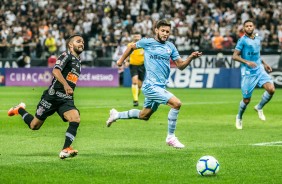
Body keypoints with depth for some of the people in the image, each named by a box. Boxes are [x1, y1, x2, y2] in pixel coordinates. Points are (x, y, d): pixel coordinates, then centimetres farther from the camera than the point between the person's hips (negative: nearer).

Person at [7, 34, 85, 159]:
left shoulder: (78, 61, 18)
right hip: (53, 96, -6)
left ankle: (65, 150, -24)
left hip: (66, 100, 6)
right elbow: (55, 71, -26)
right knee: (34, 125, 5)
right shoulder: (66, 56, -8)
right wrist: (65, 85, -39)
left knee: (76, 119, -24)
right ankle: (20, 110, 36)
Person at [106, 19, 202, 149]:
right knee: (176, 103, -22)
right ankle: (170, 137, -11)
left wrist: (191, 57, -9)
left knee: (144, 116, 21)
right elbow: (132, 46, 15)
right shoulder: (147, 42, -3)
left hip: (161, 87, 7)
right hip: (150, 86, -7)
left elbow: (180, 65, 7)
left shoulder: (170, 46, 10)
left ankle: (116, 115, 42)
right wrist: (121, 60, 20)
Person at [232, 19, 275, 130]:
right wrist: (247, 62, -24)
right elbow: (235, 56, -12)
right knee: (246, 100, 0)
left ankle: (259, 108, 9)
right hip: (248, 73, -5)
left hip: (259, 70, 5)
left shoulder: (257, 39, 12)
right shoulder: (243, 40, -8)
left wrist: (264, 64, 21)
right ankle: (239, 118, 29)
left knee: (271, 89, -17)